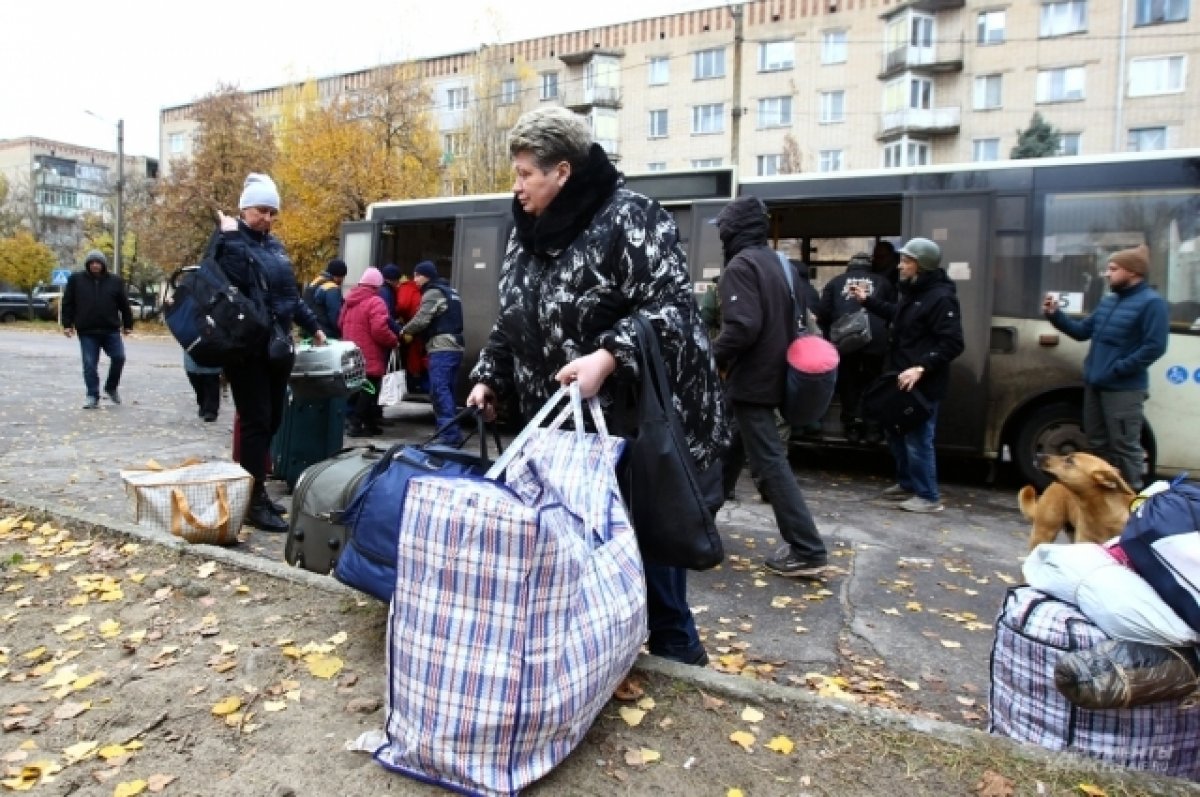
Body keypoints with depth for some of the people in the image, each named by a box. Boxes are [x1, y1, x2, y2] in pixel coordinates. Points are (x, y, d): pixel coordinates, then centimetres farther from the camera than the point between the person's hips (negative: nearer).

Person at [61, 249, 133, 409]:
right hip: (87, 331, -1)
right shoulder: (76, 279, 4)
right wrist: (67, 325, 1)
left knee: (119, 357, -3)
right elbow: (68, 304, 5)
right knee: (90, 364, 0)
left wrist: (128, 324, 9)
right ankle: (92, 396, 7)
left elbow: (124, 305, 9)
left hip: (111, 330, 1)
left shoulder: (115, 281, 5)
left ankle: (111, 387, 19)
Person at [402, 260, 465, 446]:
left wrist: (405, 331, 3)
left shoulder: (433, 292, -6)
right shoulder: (450, 291, 24)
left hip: (441, 348, -10)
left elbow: (422, 319, -15)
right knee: (447, 390, 12)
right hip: (454, 347, 10)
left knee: (439, 390, -12)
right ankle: (450, 432, 15)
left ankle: (449, 434, -18)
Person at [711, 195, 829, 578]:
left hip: (750, 378, -10)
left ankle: (807, 550, -8)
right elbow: (798, 319, 17)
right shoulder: (782, 263, 12)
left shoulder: (741, 265, -15)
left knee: (769, 461, -8)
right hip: (774, 374, 10)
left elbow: (742, 327, -26)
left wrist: (713, 358, -12)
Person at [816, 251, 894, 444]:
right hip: (876, 340, 0)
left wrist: (828, 335, 21)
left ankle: (852, 427, 13)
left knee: (848, 384, 11)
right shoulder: (882, 282, 17)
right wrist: (886, 334, 29)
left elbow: (823, 313, 9)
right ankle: (872, 429, 9)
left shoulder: (836, 281, 16)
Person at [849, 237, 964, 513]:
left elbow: (952, 343, -23)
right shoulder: (912, 291, 11)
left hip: (923, 384, -10)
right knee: (896, 433, 19)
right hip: (902, 379, 10)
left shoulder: (941, 297, -18)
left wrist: (921, 367, -30)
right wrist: (867, 299, 29)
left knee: (918, 440, -3)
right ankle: (907, 484, 35)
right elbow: (896, 314, 32)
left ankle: (928, 497, 11)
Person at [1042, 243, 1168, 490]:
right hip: (1094, 385, 8)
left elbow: (1155, 347, -19)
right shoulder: (1108, 301, 14)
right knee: (1097, 442, 17)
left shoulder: (1151, 303, -11)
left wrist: (1118, 369, -20)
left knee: (1124, 446, -2)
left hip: (1123, 390, -8)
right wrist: (1055, 315, 3)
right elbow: (1082, 331, 16)